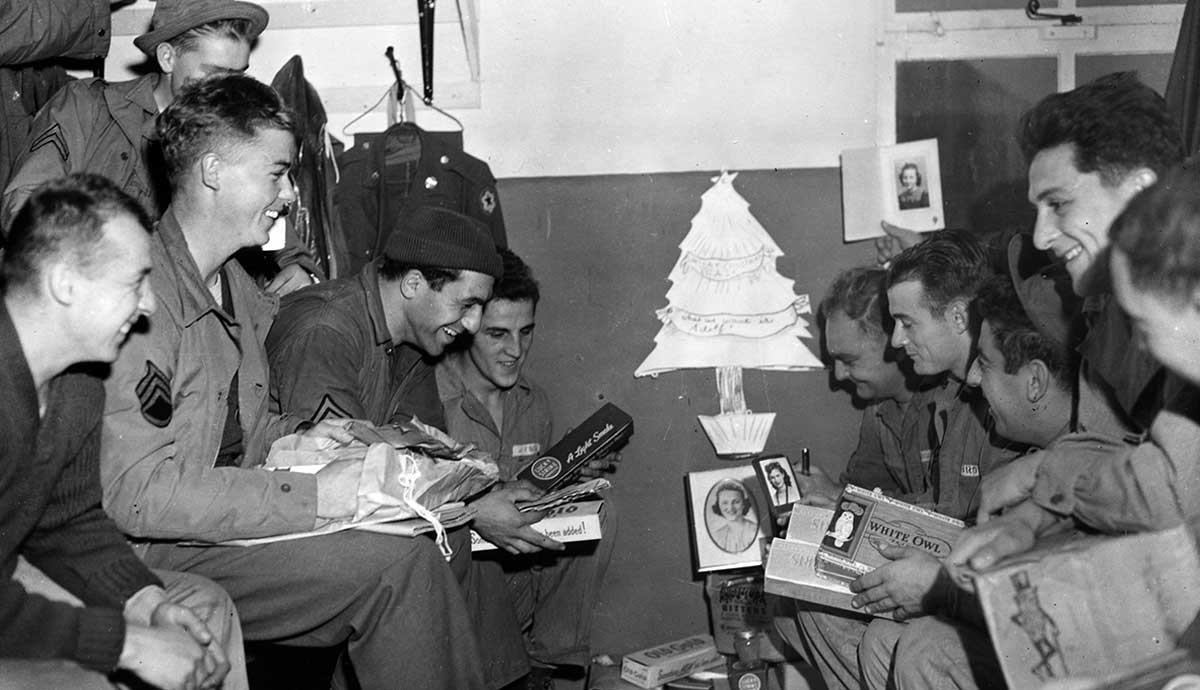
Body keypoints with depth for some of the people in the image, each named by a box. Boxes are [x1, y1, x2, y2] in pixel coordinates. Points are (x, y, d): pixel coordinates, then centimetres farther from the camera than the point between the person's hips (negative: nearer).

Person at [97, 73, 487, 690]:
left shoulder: (239, 289, 15)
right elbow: (135, 492, -23)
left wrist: (292, 439, 1)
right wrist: (312, 495, -24)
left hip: (224, 524, 9)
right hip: (154, 562, -9)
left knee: (421, 544, -11)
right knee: (393, 564, -22)